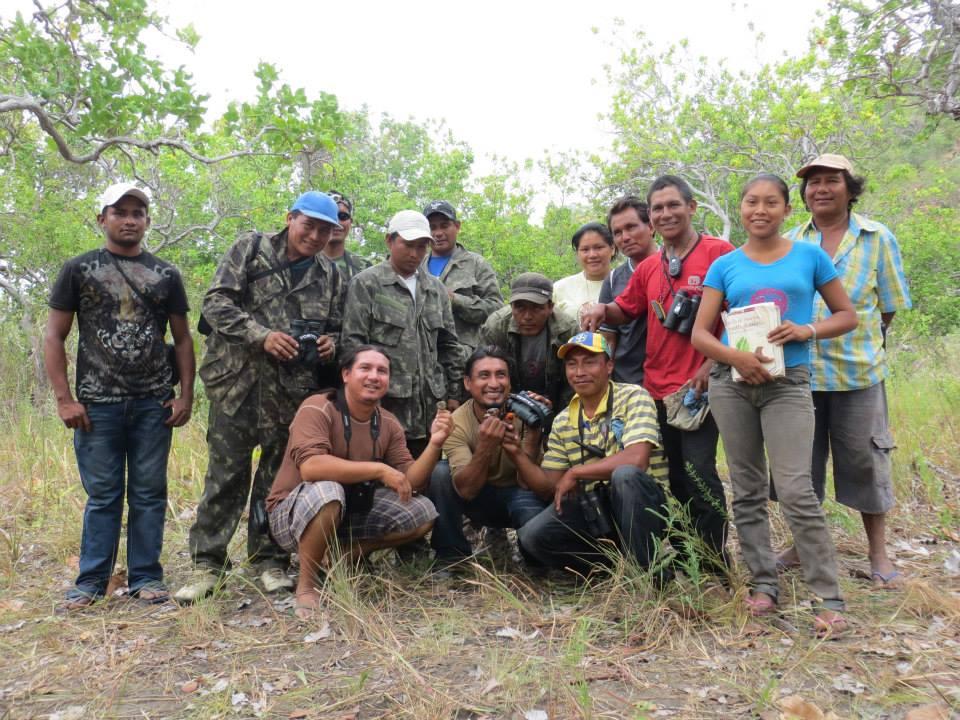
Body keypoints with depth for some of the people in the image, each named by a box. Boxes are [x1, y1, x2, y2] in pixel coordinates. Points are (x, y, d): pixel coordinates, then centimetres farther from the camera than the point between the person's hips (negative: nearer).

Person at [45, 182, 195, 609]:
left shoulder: (166, 275, 11)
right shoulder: (79, 269, 6)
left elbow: (182, 338, 11)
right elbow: (54, 337, 4)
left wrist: (186, 396, 2)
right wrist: (64, 399, -5)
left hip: (154, 404, 1)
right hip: (97, 403, -1)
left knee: (149, 493, 5)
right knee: (102, 495, 4)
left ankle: (145, 577, 16)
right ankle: (91, 581, 16)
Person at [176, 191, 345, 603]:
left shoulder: (329, 276, 15)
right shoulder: (250, 249, 4)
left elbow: (335, 327, 23)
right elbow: (216, 302, -5)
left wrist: (330, 342, -1)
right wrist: (261, 336, -16)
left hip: (293, 390, 3)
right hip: (238, 381, -3)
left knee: (280, 474, 8)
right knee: (226, 472, 0)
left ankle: (271, 561, 20)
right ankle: (207, 562, 11)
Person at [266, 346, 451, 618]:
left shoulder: (389, 424, -1)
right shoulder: (317, 408, -19)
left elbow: (411, 484, -6)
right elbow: (310, 467, -36)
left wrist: (434, 444, -22)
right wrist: (378, 469, -35)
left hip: (350, 513, 6)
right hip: (292, 513, -6)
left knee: (423, 513, -7)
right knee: (328, 491, -38)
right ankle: (306, 586, -15)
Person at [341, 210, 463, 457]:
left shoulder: (436, 289, 15)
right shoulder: (366, 284, -1)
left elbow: (449, 346, 18)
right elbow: (352, 343, -6)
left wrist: (452, 394, 13)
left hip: (428, 408, 5)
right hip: (382, 404, -5)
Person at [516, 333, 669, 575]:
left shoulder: (633, 397, -9)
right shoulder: (562, 422, 8)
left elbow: (636, 460, -25)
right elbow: (548, 483, 7)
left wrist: (574, 473, -16)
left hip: (642, 507, -4)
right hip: (595, 511, 4)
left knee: (625, 475, -36)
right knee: (532, 536, -18)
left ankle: (647, 570, -16)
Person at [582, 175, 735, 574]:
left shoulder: (718, 253, -4)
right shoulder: (649, 267, 13)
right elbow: (624, 310, 23)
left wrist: (711, 366, -15)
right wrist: (603, 310, 0)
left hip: (700, 387, -6)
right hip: (657, 389, 6)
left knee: (699, 473, -8)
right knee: (673, 478, 11)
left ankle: (717, 566, 6)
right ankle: (681, 557, 23)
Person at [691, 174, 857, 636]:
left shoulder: (810, 256, 4)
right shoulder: (725, 266, 6)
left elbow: (848, 315, 9)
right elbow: (699, 333, 3)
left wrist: (807, 330, -11)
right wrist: (735, 357, -16)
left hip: (788, 384, -2)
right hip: (731, 383, 3)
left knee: (796, 491, -10)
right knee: (747, 491, 8)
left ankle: (829, 598, 0)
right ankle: (764, 583, 20)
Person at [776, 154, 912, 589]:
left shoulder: (877, 238, 1)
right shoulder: (790, 243, 6)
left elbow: (890, 306, 5)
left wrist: (861, 341, 3)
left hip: (858, 370, -2)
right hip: (799, 369, 2)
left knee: (865, 460, 7)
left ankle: (878, 554, 22)